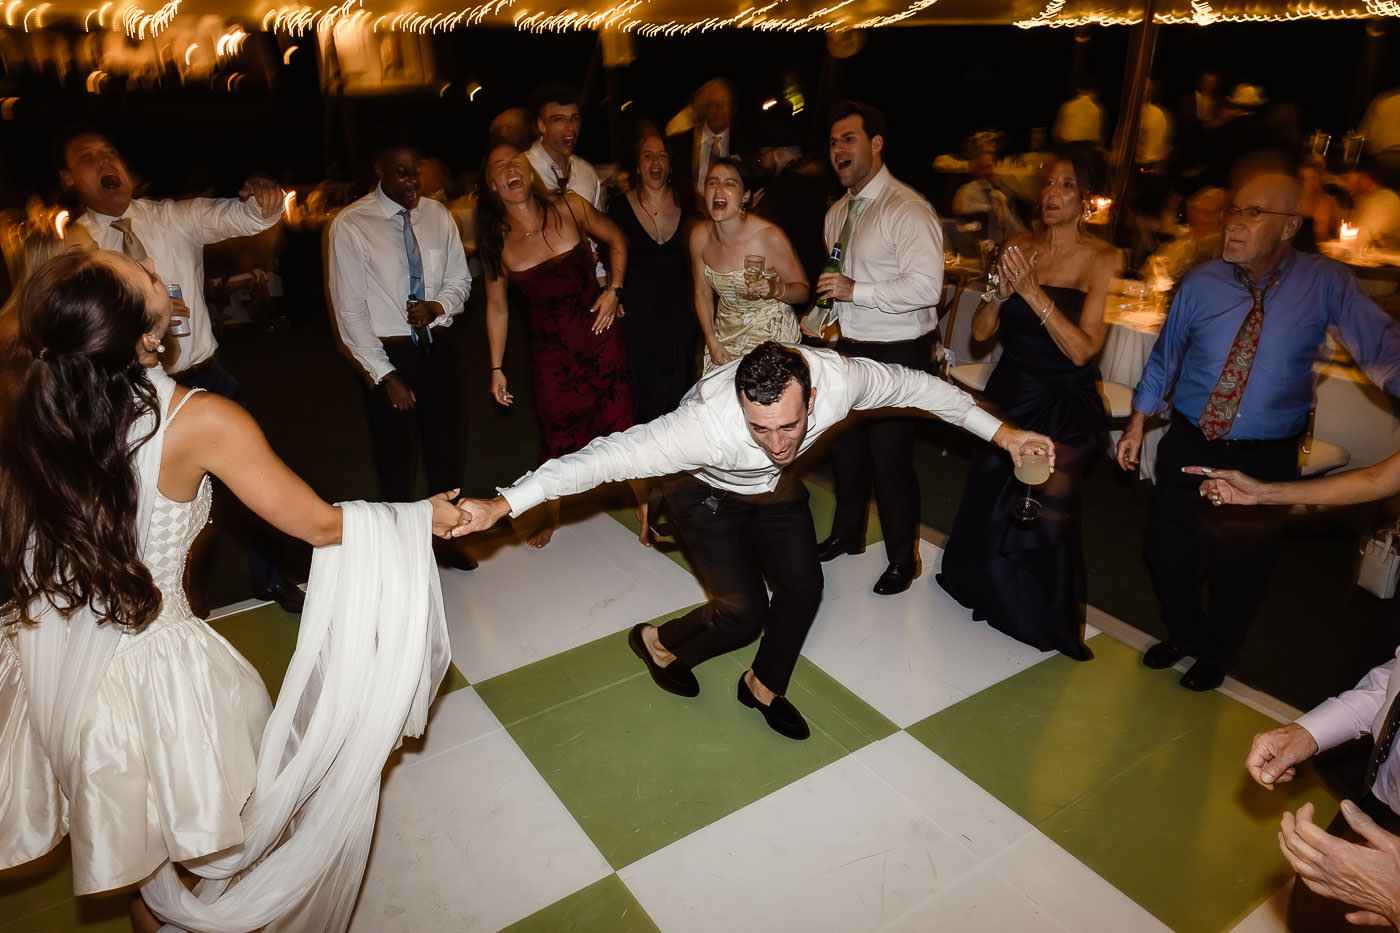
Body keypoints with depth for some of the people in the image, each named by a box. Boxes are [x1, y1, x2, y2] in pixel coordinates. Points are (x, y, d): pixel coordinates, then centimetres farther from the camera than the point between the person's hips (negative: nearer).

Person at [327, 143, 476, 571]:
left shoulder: (437, 215, 2)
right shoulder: (350, 226, -9)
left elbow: (460, 281, 10)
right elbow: (349, 310, -9)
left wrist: (438, 306, -13)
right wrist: (385, 375, -13)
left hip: (437, 347, 4)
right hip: (387, 355, -4)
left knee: (449, 452, 14)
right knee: (398, 464, 7)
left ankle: (446, 540, 36)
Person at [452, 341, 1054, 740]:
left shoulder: (837, 379, -35)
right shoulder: (707, 422, -46)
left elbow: (915, 386, -17)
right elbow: (609, 457, -44)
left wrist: (998, 432, -11)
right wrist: (504, 504, -46)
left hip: (777, 490, 5)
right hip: (710, 496, -4)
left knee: (802, 586, 4)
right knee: (744, 612, -7)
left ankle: (764, 686, 32)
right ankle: (658, 643, 25)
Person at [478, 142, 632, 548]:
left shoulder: (568, 208, -7)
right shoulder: (495, 242, -4)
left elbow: (616, 240, 9)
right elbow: (497, 309, 6)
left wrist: (614, 289, -4)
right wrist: (496, 369, 8)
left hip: (600, 336, 0)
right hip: (551, 350, 1)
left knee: (618, 426, 1)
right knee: (557, 437, 9)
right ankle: (552, 518, 34)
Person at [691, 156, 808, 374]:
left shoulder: (770, 237, -19)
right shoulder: (699, 236, -7)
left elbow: (803, 290, -10)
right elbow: (702, 293, 6)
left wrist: (775, 289, -30)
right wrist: (712, 342, 0)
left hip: (773, 337, -4)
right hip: (725, 337, 4)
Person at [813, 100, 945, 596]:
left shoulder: (908, 210, -16)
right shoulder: (837, 212, 13)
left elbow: (926, 288, -24)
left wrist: (856, 291, -26)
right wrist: (822, 313, 9)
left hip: (896, 355, -8)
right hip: (849, 346, 9)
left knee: (890, 458, -2)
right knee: (845, 445, 20)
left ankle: (902, 559, 19)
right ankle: (847, 534, 42)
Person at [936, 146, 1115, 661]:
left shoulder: (1101, 260, -12)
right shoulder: (1019, 247, -1)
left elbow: (1082, 348, -22)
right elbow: (980, 331, -3)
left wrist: (1033, 290, -28)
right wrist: (1001, 291, -22)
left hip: (1065, 405, -4)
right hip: (1009, 391, 4)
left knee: (1044, 511, 0)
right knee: (989, 497, 14)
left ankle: (1047, 620, 29)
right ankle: (992, 592, 43)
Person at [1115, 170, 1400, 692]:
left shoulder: (1324, 285, -9)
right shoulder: (1201, 284, -4)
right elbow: (1165, 357, 5)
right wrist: (1137, 424, 4)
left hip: (1265, 459, -2)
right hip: (1188, 445, 2)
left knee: (1240, 568, 10)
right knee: (1168, 551, 11)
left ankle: (1215, 654, 39)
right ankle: (1183, 634, 41)